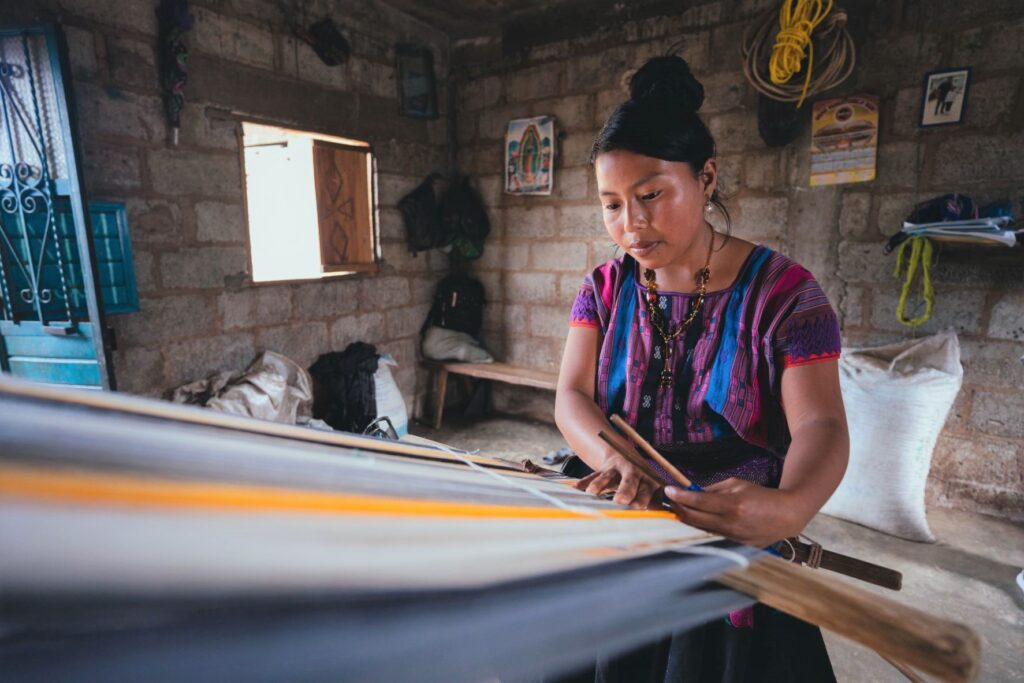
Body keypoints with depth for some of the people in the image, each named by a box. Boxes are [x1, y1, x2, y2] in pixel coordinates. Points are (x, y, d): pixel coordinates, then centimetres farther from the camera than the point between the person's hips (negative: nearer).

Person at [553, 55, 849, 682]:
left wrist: (790, 506, -43)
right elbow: (573, 397, -10)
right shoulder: (606, 289, -1)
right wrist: (618, 461, -32)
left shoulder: (781, 290, -12)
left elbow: (820, 425, -21)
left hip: (735, 541, -3)